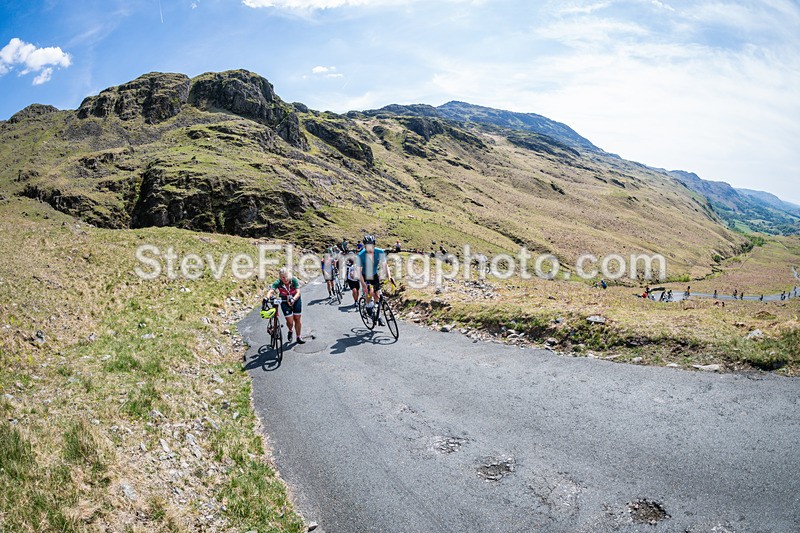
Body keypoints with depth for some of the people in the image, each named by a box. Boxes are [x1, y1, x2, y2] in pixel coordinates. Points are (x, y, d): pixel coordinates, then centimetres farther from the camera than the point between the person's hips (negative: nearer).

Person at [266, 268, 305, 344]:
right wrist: (267, 298, -59)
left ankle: (299, 337, 21)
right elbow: (270, 291, -38)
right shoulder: (278, 283, -24)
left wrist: (293, 299, -48)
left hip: (296, 301, 1)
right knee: (290, 321, -8)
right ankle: (290, 331, 28)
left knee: (298, 319, 3)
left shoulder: (294, 280, -24)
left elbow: (298, 293, -29)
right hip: (285, 302, 0)